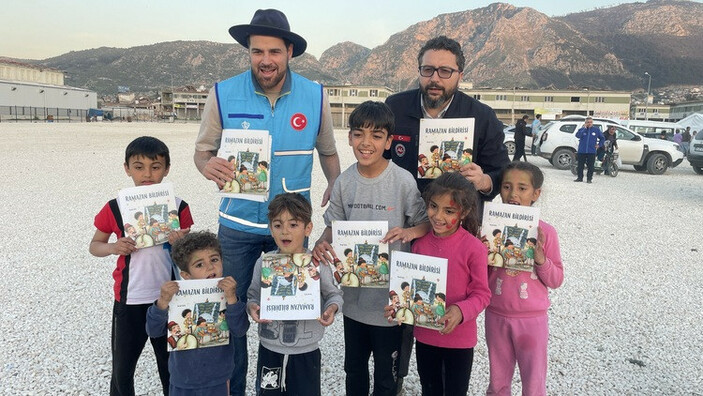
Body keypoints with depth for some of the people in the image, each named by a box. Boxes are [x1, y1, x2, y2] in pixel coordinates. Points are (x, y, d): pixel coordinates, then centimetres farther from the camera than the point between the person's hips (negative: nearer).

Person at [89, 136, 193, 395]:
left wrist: (180, 244, -19)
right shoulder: (115, 208, -6)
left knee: (171, 367, 16)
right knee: (122, 370, 15)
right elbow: (94, 245, 6)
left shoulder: (179, 208, -6)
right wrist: (114, 247, -15)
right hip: (129, 300, 0)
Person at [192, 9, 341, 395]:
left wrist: (335, 187, -14)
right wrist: (209, 167, -25)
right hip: (237, 224, 0)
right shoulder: (223, 94, -8)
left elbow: (328, 151, 6)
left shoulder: (315, 96, -5)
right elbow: (202, 150, 0)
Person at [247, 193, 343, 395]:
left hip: (306, 353, -1)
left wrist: (332, 308, -20)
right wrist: (252, 306, -17)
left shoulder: (318, 264, -11)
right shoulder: (263, 263, -6)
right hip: (269, 350, 2)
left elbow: (334, 294, 1)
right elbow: (253, 295, 5)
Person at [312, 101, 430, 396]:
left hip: (390, 296, -3)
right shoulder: (344, 182, -3)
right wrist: (321, 244, -15)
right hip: (353, 293, 4)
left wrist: (409, 232, -27)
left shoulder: (403, 180, -15)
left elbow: (426, 223, -7)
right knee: (353, 367, 25)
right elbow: (334, 225, 6)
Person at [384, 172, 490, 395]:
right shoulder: (420, 244, -6)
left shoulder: (474, 248, -19)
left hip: (459, 340, -4)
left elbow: (482, 294, -12)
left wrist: (460, 311, -29)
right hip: (424, 336, 4)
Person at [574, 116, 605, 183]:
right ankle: (579, 177, 14)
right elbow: (578, 135, -17)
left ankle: (589, 178, 9)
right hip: (581, 151, 0)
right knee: (580, 165, 4)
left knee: (590, 166, 1)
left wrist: (599, 145, 7)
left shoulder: (596, 129, 7)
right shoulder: (582, 129, 3)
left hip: (591, 151, 0)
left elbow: (602, 138, 19)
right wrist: (584, 128, -16)